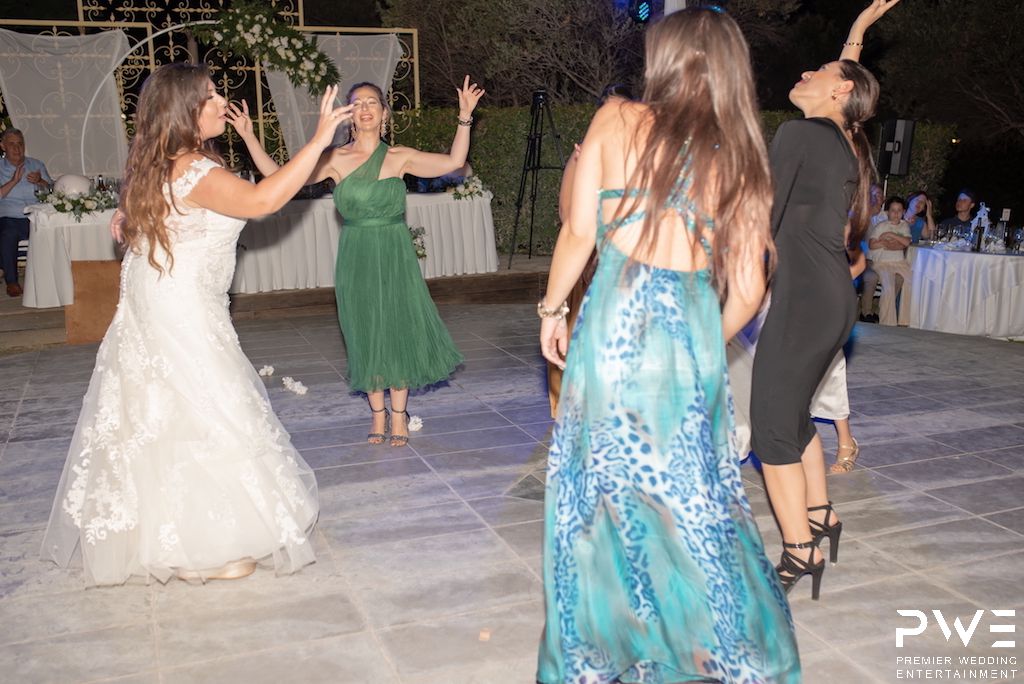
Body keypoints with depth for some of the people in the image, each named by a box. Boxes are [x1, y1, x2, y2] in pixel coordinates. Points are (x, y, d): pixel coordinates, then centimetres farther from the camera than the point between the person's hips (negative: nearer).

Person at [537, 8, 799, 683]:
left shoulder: (616, 121, 3)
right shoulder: (740, 158, 9)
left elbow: (579, 232, -1)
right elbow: (747, 290, 6)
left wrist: (552, 309, 13)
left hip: (614, 324, -2)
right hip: (694, 331, 2)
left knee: (597, 492, 13)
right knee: (694, 499, 14)